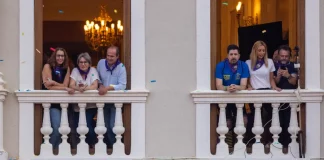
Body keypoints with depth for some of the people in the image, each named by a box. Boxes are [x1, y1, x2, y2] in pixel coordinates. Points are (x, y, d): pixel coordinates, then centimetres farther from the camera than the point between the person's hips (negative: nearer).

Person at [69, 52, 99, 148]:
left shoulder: (93, 70, -3)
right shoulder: (75, 70, 1)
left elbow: (95, 86, -14)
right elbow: (71, 85, -10)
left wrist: (84, 88, -32)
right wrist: (79, 88, -32)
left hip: (91, 105, -2)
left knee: (87, 123, -19)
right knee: (77, 125, -5)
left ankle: (92, 144, 6)